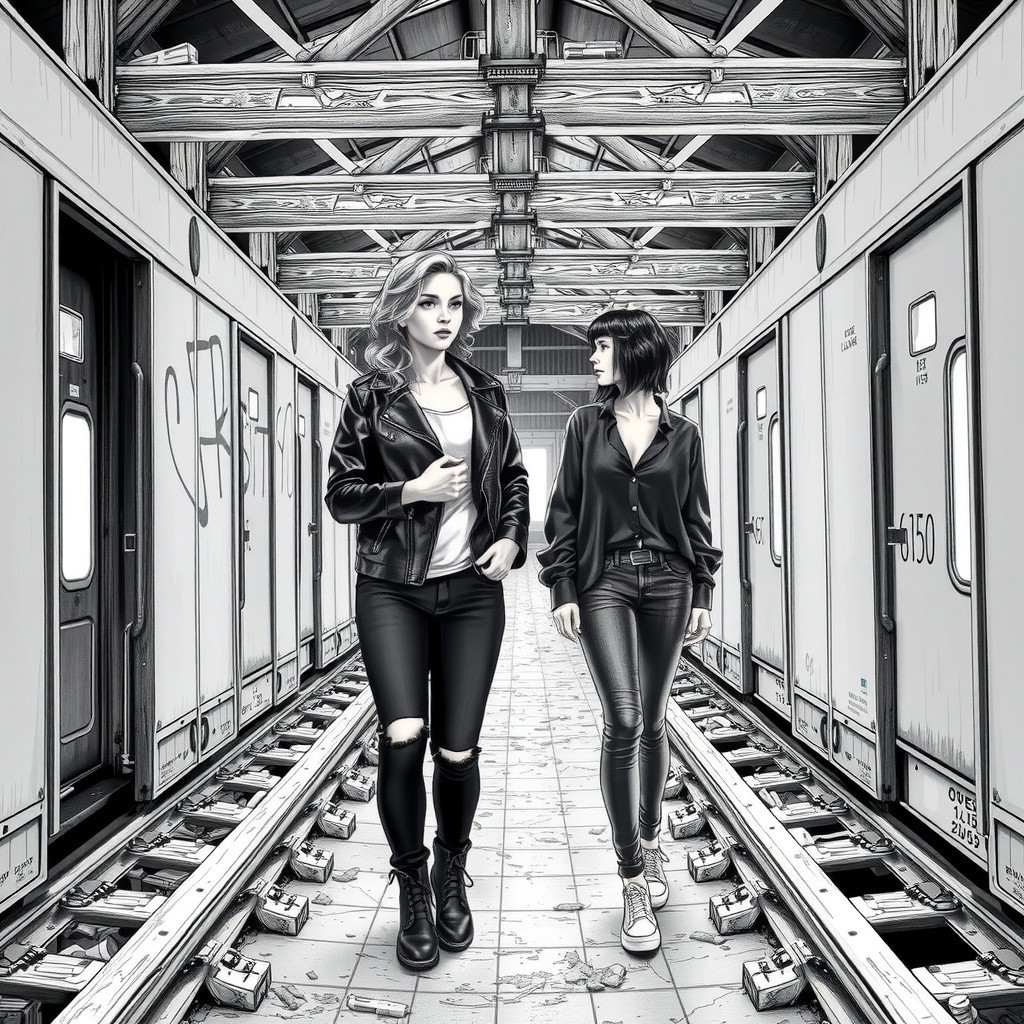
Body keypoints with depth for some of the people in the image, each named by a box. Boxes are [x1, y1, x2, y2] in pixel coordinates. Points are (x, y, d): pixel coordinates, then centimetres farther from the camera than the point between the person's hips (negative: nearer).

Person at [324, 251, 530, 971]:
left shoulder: (485, 393, 10)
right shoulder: (371, 397, 1)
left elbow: (514, 477, 19)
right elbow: (341, 494, 0)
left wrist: (512, 538, 2)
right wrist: (414, 490, -14)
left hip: (472, 589, 2)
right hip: (392, 589, -2)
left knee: (457, 751, 2)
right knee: (402, 736, -15)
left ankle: (452, 871, 32)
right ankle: (412, 883, 13)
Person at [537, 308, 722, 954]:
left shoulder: (682, 434, 6)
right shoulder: (586, 426, 6)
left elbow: (697, 518, 9)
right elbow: (564, 511, 4)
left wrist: (704, 593, 6)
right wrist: (562, 589, -3)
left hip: (667, 581, 1)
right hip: (603, 580, -1)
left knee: (653, 721, 10)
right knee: (622, 720, -11)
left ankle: (650, 840, 33)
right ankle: (634, 883, -2)